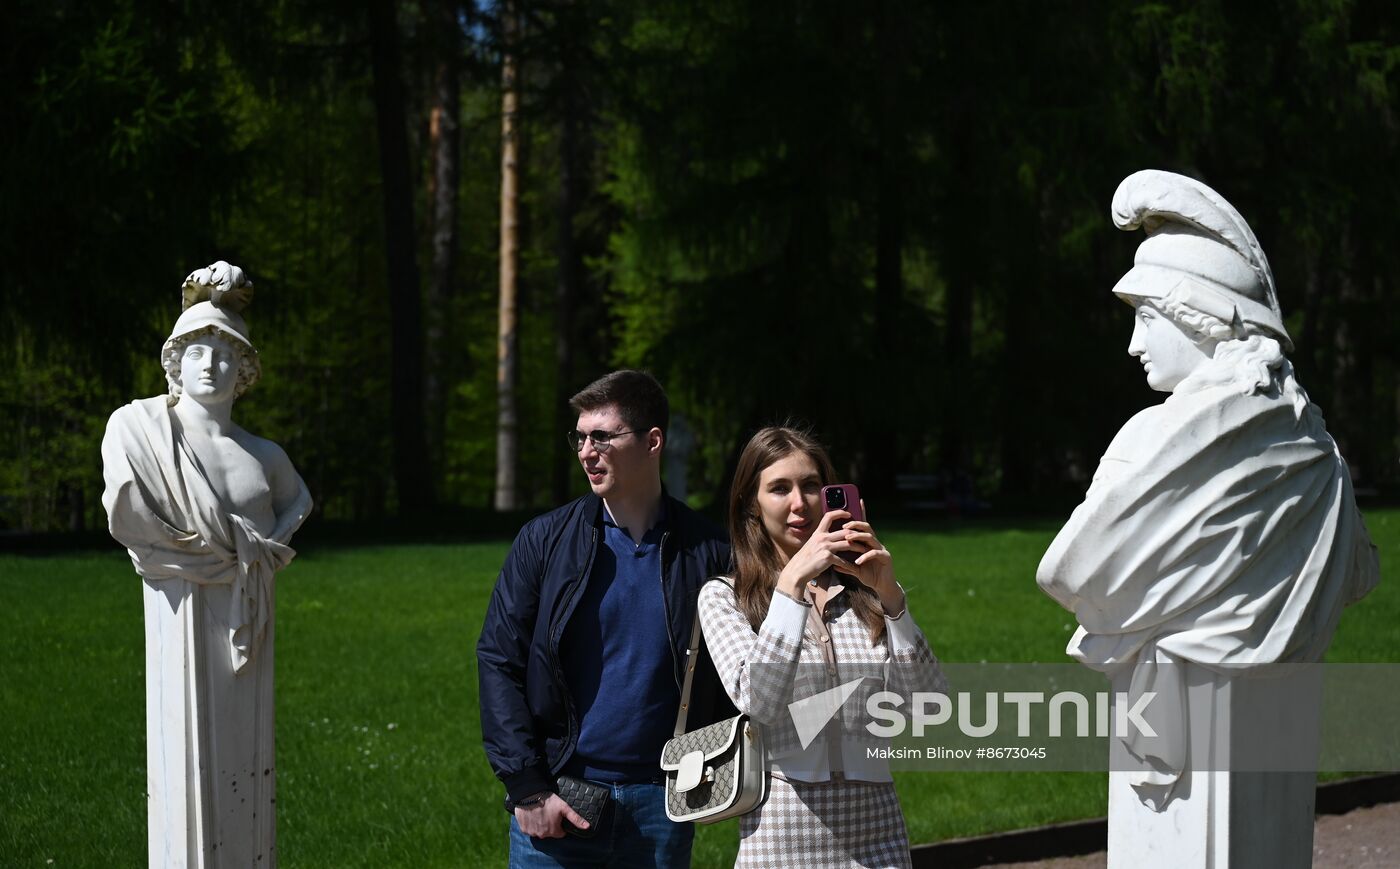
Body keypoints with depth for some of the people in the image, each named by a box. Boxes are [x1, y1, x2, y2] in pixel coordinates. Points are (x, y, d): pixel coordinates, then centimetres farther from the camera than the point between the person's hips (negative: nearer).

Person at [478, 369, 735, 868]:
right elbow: (498, 662, 0)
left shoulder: (708, 554, 2)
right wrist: (527, 789, -7)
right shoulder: (545, 541, 2)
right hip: (554, 800, 0)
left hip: (661, 806, 0)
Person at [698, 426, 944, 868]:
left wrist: (889, 595, -13)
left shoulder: (863, 592, 7)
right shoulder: (722, 597, 2)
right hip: (783, 832, -2)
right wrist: (793, 583, -19)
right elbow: (758, 703, -15)